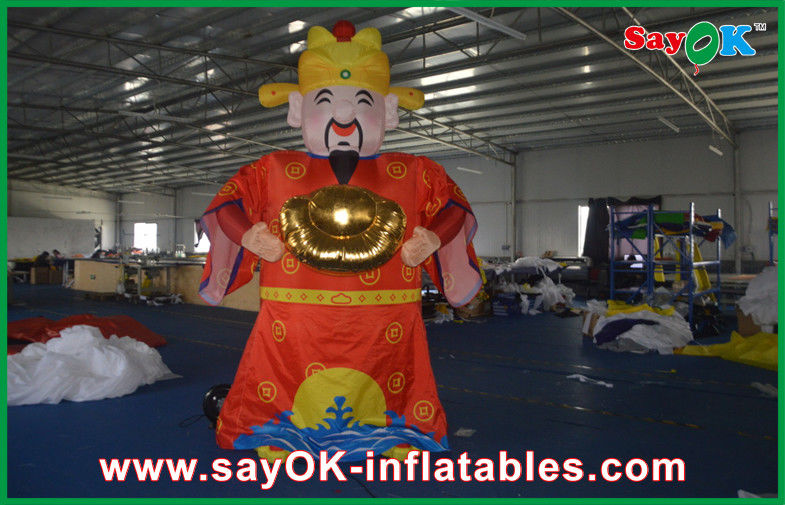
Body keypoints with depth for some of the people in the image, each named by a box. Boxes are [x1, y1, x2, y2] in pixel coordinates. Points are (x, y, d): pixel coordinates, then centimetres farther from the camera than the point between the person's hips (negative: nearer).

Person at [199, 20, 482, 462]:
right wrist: (248, 234, -8)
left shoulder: (415, 175, 6)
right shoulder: (275, 171, 5)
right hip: (294, 328, 0)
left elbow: (453, 206, 12)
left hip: (384, 328, 1)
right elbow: (227, 203, 10)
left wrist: (434, 237, -6)